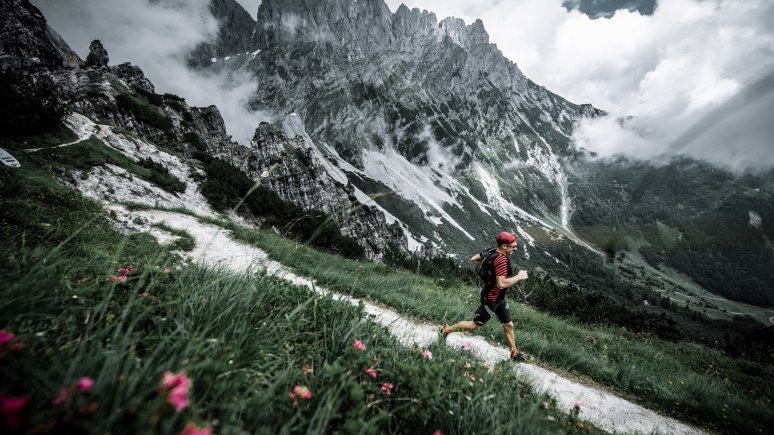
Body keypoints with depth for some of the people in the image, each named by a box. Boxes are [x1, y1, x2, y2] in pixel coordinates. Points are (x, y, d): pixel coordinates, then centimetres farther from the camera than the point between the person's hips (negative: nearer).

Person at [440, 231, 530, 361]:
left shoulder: (491, 252, -2)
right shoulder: (502, 259, -28)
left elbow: (473, 259, 9)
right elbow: (501, 284, -32)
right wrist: (518, 276, -21)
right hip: (491, 299, -9)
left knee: (508, 325, 19)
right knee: (475, 325, 6)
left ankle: (514, 353, 35)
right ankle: (447, 330, 19)